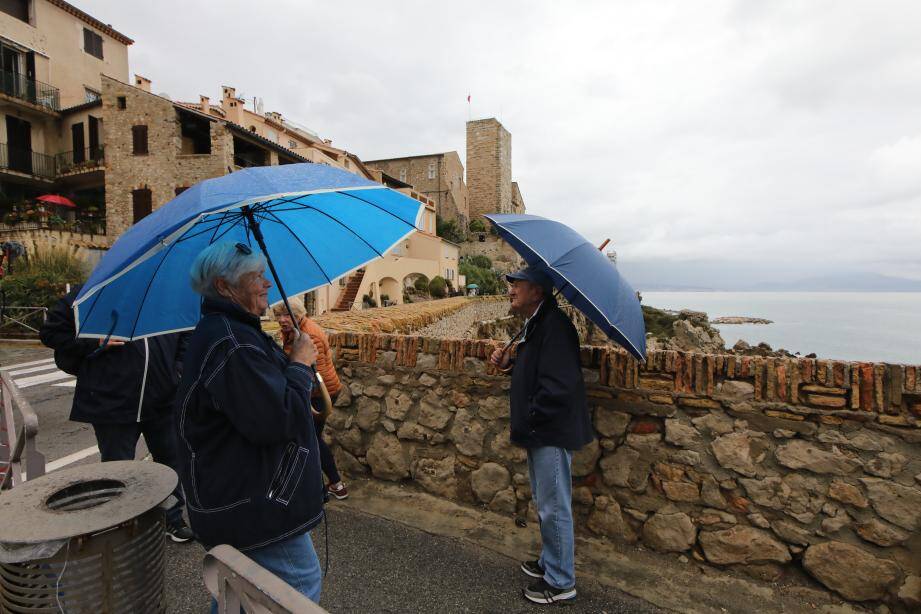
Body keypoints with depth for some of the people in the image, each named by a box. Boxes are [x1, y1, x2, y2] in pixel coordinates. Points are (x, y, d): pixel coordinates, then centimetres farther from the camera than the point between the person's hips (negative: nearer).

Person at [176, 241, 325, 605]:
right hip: (251, 506, -11)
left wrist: (291, 360, 4)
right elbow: (277, 419, -29)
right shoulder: (230, 342, -26)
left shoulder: (220, 330, 10)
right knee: (302, 585, 5)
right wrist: (300, 364, -17)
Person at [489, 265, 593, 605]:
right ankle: (550, 563, 42)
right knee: (545, 504, 24)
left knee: (554, 508, 5)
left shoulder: (554, 325, -22)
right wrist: (510, 363, 5)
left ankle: (560, 582, 23)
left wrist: (530, 420, -19)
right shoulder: (536, 324, 12)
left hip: (552, 432, -11)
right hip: (539, 431, 11)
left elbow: (557, 385, -28)